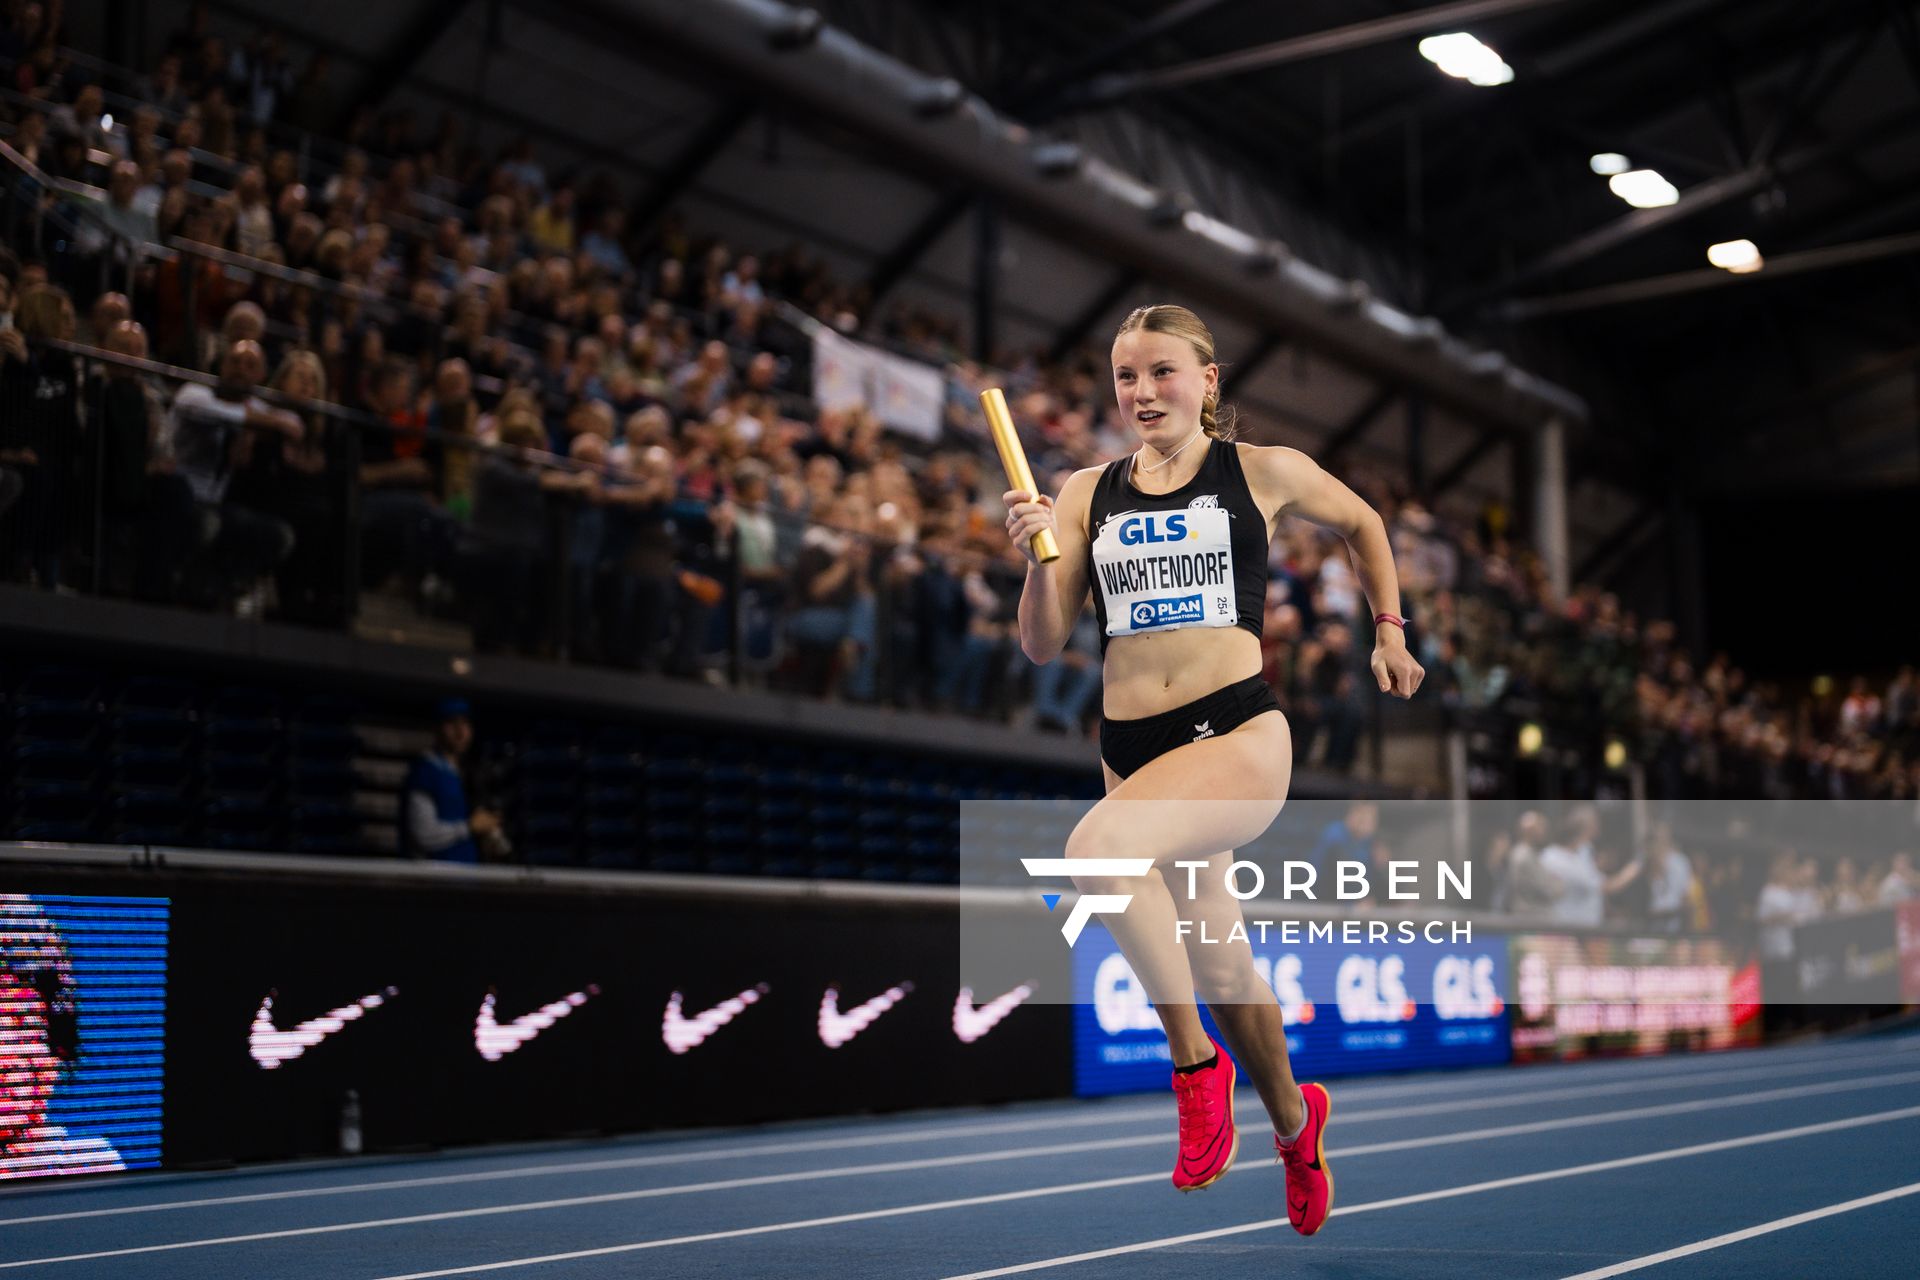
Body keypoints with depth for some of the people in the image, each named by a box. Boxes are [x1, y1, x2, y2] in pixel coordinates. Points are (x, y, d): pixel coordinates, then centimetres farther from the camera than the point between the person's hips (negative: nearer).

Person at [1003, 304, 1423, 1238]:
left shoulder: (1265, 472, 2)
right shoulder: (1087, 494, 7)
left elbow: (1362, 524, 21)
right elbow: (1044, 645, 3)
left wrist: (1388, 630, 21)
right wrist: (1039, 558, -12)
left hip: (1238, 732, -4)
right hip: (1129, 745, 4)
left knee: (1097, 850, -33)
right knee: (1221, 970, 15)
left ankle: (1194, 1059, -15)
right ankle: (1296, 1123, 43)